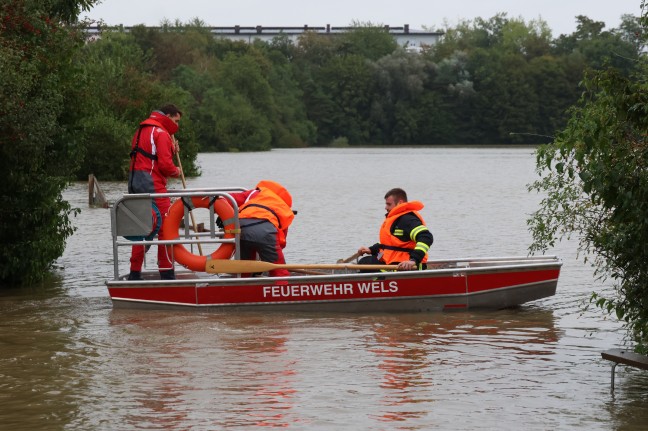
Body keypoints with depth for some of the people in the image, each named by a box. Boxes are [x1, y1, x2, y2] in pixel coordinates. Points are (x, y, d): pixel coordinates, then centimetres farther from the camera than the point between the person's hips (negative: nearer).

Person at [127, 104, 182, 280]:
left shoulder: (142, 129, 21)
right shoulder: (161, 133, -8)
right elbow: (164, 164, -15)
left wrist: (171, 151, 12)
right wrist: (176, 171, 4)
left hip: (134, 181, 9)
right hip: (152, 184, -9)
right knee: (165, 228, -6)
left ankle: (135, 273, 12)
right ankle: (167, 273, -8)